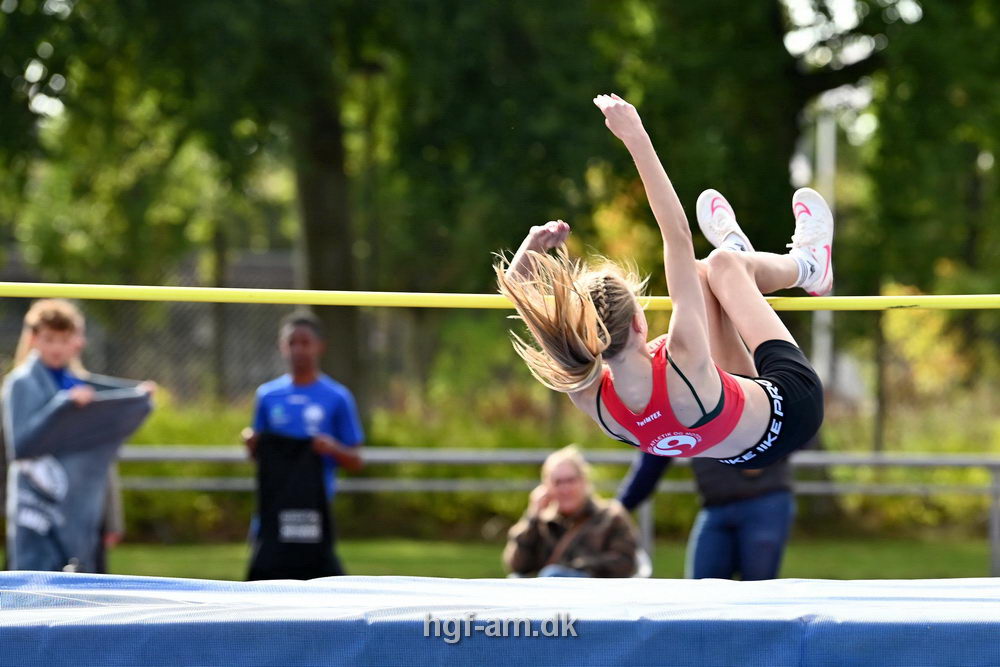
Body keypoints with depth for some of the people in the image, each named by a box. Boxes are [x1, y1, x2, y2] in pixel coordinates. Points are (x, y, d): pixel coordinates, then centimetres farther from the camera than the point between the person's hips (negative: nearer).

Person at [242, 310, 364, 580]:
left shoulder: (337, 397, 1)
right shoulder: (267, 395, 10)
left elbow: (355, 462, 3)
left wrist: (333, 449, -17)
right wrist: (251, 443, -5)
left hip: (315, 505, -3)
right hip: (273, 505, 3)